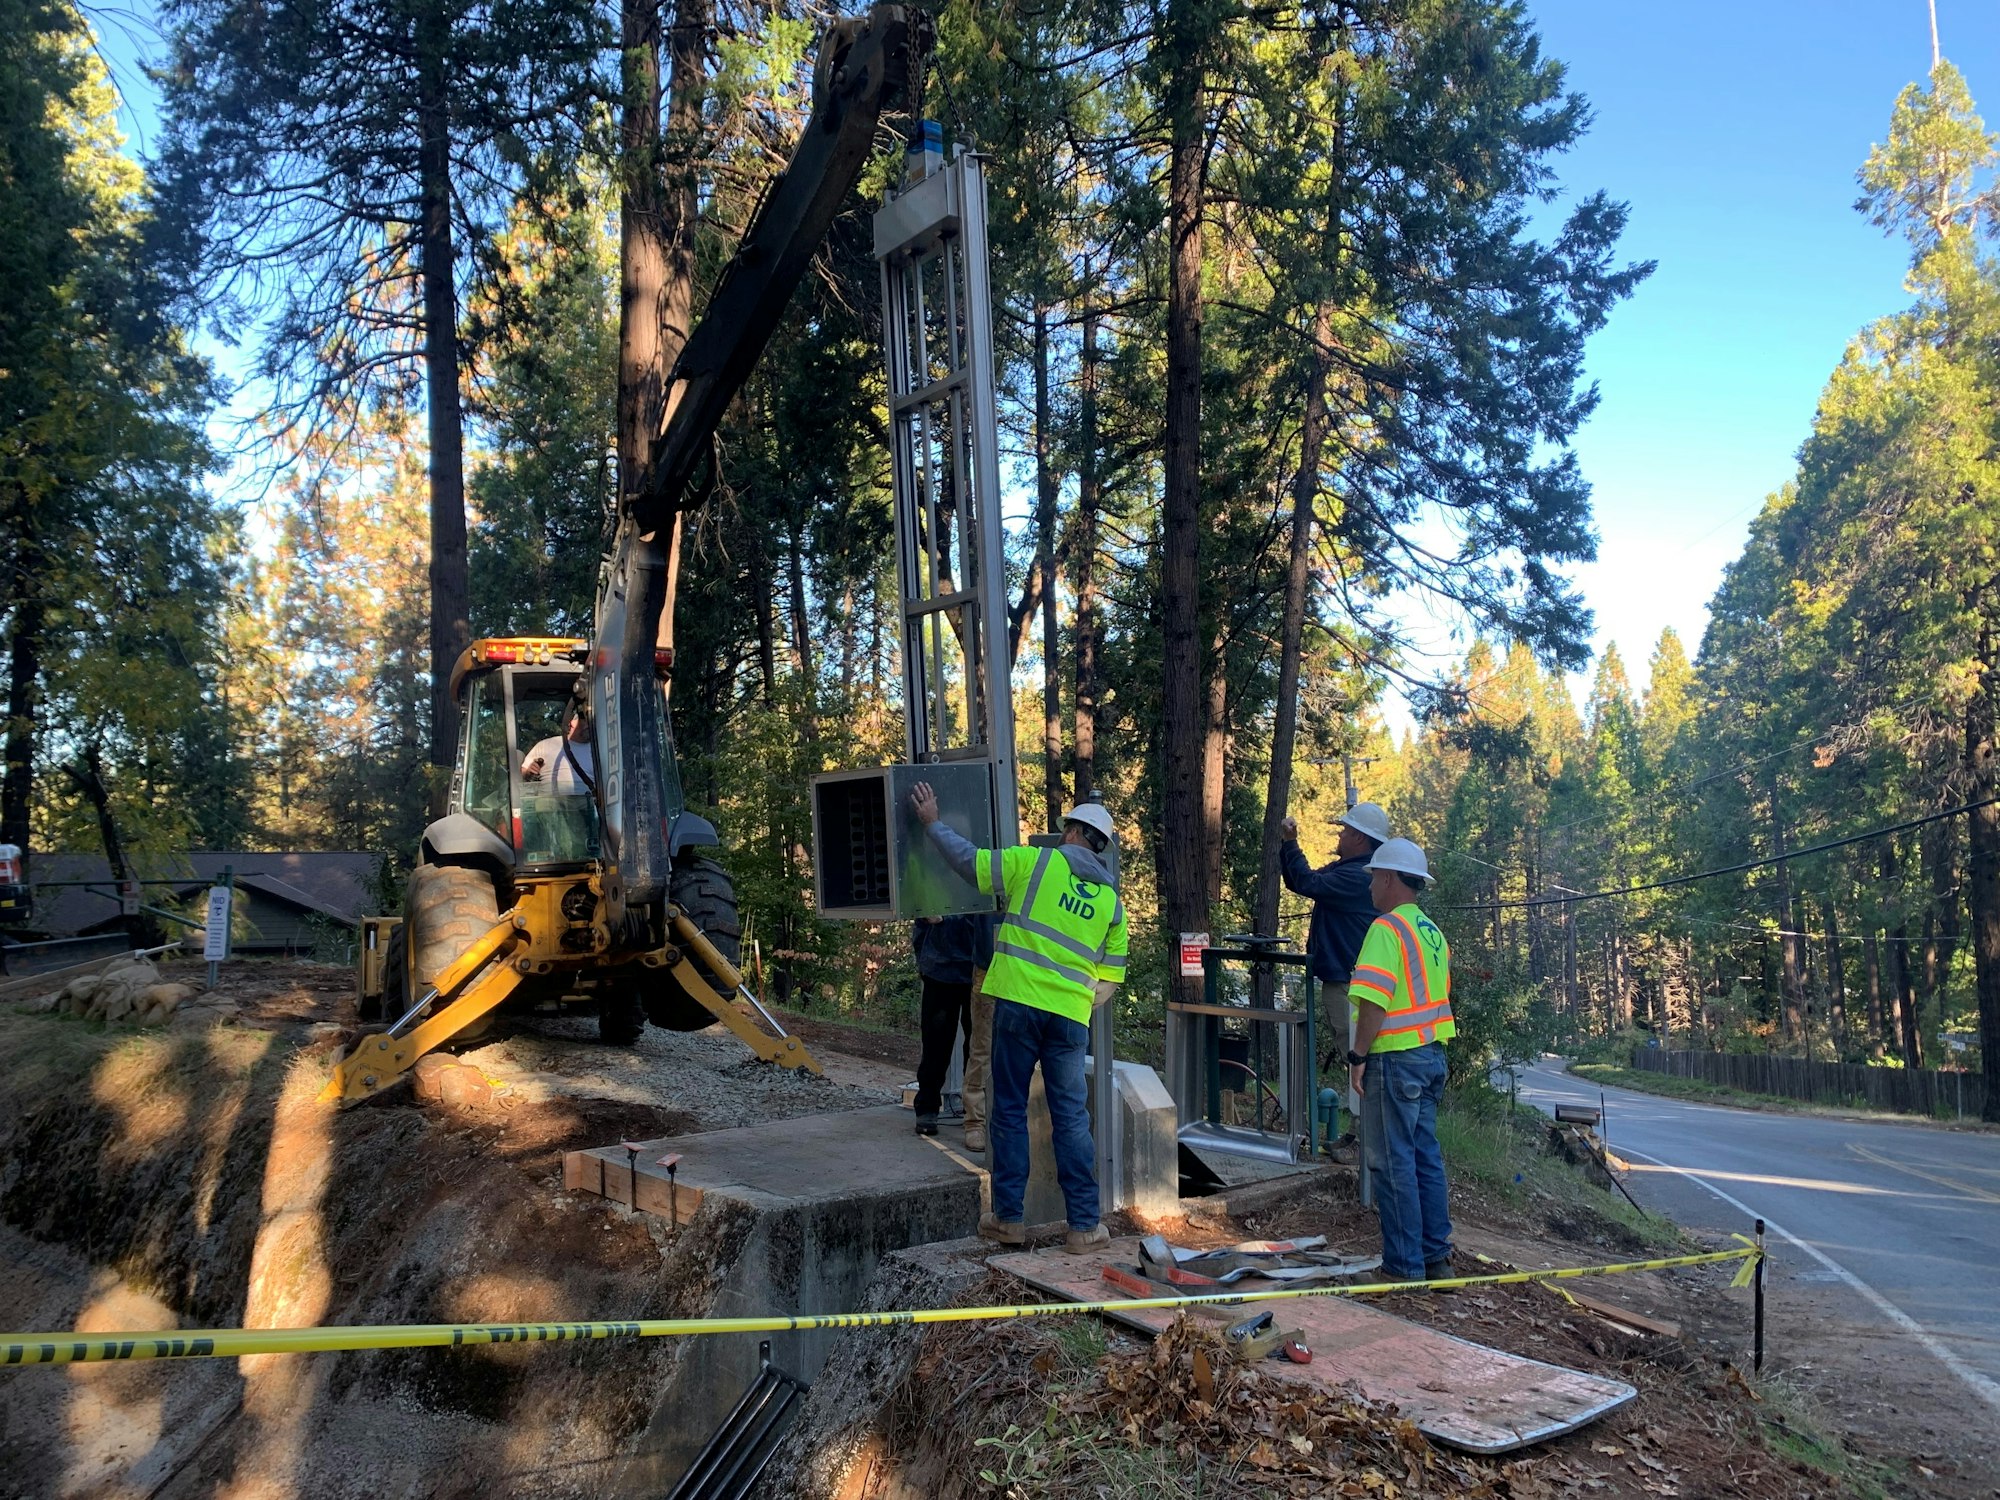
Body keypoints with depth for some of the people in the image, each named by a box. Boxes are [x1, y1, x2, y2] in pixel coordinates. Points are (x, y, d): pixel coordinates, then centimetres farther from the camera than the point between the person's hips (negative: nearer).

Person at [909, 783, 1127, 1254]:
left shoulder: (1036, 862, 0)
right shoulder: (1112, 900, 14)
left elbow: (969, 861, 2)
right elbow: (1110, 978, 16)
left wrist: (932, 823, 15)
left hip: (1018, 1003, -3)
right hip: (1070, 1017, 3)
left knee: (1009, 1110, 7)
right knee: (1071, 1118, 9)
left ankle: (1008, 1218, 12)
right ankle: (1084, 1225, 10)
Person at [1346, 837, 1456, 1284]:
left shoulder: (1386, 928, -14)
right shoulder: (1433, 932, 15)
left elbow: (1374, 1000, -21)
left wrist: (1358, 1055, -15)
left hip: (1395, 1058, -9)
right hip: (1431, 1056, 9)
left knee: (1394, 1162, -2)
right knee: (1426, 1157, 14)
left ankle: (1405, 1266, 2)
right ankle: (1436, 1256, 20)